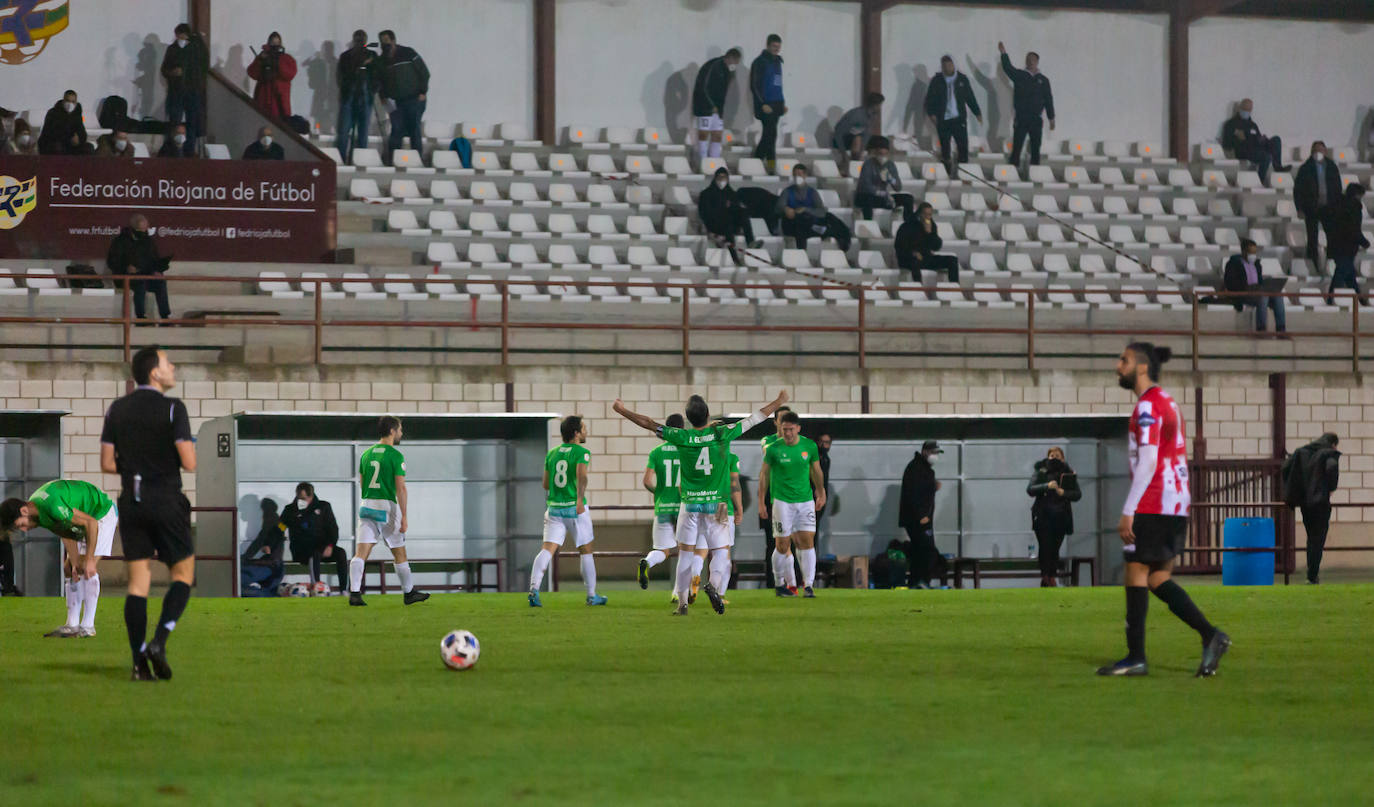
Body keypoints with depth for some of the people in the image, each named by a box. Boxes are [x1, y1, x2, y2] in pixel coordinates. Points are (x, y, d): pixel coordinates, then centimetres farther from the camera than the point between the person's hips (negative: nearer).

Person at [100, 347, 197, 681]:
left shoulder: (117, 410, 6)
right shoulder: (172, 409, -10)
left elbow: (107, 463, 6)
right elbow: (189, 463, -14)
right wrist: (190, 449, 8)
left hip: (131, 503, 5)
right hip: (166, 502, -5)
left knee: (138, 581, 5)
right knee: (183, 574, 8)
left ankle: (140, 661, -2)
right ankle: (159, 641, -11)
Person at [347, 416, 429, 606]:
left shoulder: (366, 454, 11)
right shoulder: (395, 455, -8)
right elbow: (401, 488, -13)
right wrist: (404, 516, -13)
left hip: (366, 505, 5)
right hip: (386, 507, -5)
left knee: (360, 553, -4)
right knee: (400, 554, 10)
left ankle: (354, 592, -17)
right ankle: (409, 592, 21)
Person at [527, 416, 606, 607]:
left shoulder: (552, 454, 12)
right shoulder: (581, 452, -6)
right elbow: (581, 475, -25)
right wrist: (580, 498, -36)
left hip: (554, 507, 4)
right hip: (575, 508, -4)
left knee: (548, 550, -5)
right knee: (586, 551, 10)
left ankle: (534, 588, -25)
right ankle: (592, 596, 18)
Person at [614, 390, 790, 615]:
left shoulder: (681, 437, -6)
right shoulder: (722, 434, -8)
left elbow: (648, 423, 4)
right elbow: (755, 418, 3)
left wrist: (622, 410, 16)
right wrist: (778, 402, 16)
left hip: (689, 503, 1)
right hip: (716, 503, -1)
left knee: (685, 552, 9)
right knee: (721, 551, 3)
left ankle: (682, 601, 8)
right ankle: (714, 582, -26)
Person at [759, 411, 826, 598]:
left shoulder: (809, 446, 1)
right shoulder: (774, 448, -6)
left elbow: (816, 471, 15)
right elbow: (764, 475, 3)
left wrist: (821, 493, 22)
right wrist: (761, 503, 3)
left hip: (805, 500, 2)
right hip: (782, 501, -2)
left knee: (807, 541, -7)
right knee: (783, 545, -3)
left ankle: (808, 585, -5)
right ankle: (779, 584, 14)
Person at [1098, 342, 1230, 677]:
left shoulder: (1149, 405, -12)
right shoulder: (1168, 403, 19)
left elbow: (1147, 464, -19)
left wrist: (1128, 511, -19)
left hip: (1153, 507, -9)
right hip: (1176, 505, 9)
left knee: (1136, 573, -4)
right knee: (1158, 579, 10)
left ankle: (1136, 657, -3)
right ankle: (1210, 635, -1)